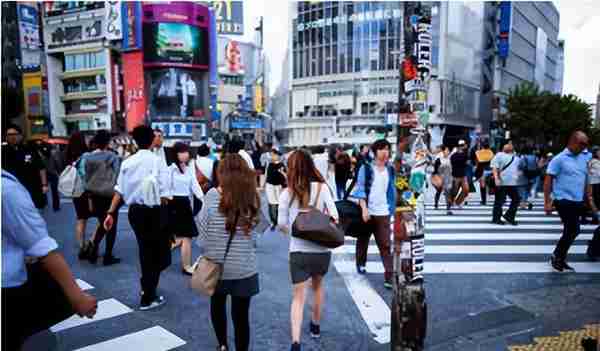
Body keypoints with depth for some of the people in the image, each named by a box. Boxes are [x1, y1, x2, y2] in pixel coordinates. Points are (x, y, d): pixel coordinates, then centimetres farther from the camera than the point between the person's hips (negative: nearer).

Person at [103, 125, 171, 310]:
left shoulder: (127, 162, 3)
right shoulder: (158, 161, -11)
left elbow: (119, 191, -1)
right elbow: (164, 194, -15)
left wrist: (111, 213, 2)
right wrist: (163, 211, 1)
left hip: (134, 210, 5)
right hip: (154, 211, -5)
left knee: (145, 250, 22)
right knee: (158, 253, 9)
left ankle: (147, 287, 39)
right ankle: (147, 298, 13)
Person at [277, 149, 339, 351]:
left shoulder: (287, 193, -7)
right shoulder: (322, 188, -6)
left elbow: (282, 225, -3)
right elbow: (334, 217, -8)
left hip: (298, 251, -2)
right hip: (322, 250, 2)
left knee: (298, 297, 6)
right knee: (318, 286, 27)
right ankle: (315, 326, 43)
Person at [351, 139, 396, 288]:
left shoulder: (390, 170, 7)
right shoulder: (366, 168, -4)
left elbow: (392, 190, 15)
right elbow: (360, 189, -8)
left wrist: (392, 208, 12)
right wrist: (364, 208, -17)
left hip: (383, 213, 2)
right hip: (367, 211, -1)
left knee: (385, 245, -5)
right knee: (363, 241, 16)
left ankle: (389, 277, -4)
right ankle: (361, 264, 39)